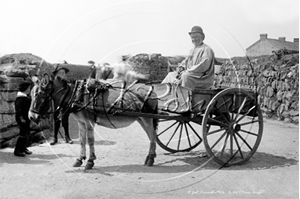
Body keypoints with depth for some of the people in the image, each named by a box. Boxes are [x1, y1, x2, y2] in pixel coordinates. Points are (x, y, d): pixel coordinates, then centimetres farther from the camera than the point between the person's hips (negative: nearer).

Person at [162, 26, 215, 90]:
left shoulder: (207, 50, -9)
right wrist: (180, 68, 2)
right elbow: (186, 61, 25)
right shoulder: (192, 50, 20)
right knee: (171, 74, 4)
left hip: (203, 79, -9)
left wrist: (187, 71, -19)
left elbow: (203, 66, -20)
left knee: (185, 76, -35)